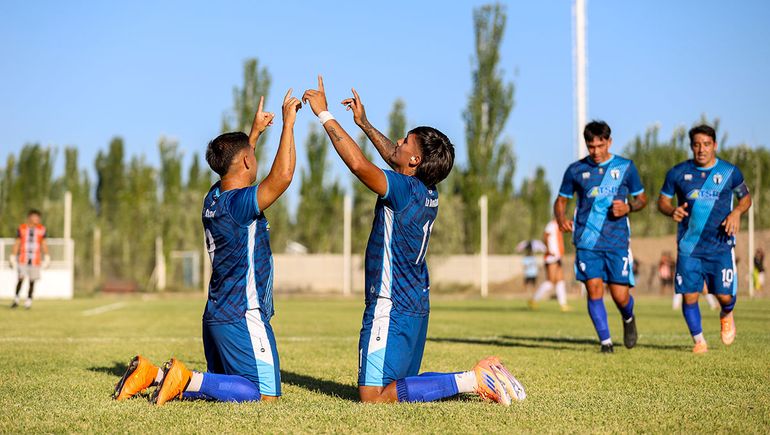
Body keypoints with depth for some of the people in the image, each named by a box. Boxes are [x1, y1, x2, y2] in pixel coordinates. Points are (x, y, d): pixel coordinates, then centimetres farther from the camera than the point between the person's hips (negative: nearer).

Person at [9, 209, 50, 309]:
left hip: (35, 260, 1)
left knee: (32, 281, 2)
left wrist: (47, 258, 5)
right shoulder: (22, 229, 1)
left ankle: (28, 301, 14)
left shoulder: (42, 229, 4)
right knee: (21, 278, -13)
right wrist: (13, 258, 3)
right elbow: (17, 244, 5)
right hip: (23, 259, -1)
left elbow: (44, 244, 9)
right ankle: (16, 299, 2)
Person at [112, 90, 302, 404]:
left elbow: (235, 166, 32)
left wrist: (256, 131, 36)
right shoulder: (238, 203, -18)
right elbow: (282, 175, -32)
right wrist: (288, 122, -22)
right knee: (264, 395, -6)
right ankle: (185, 379, -15)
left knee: (221, 385, 21)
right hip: (243, 317, -9)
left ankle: (152, 374, 6)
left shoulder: (213, 198, 9)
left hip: (216, 316, 9)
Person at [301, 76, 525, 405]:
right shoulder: (427, 192, 8)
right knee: (401, 383, 20)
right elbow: (394, 159, 28)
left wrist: (324, 114, -21)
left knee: (375, 397, -11)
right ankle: (481, 378, 9)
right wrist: (364, 124, 33)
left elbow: (359, 164, -29)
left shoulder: (405, 190, -17)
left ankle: (470, 381, -14)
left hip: (392, 306, -9)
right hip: (416, 304, 9)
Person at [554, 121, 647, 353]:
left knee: (620, 296, -3)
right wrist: (561, 218, -9)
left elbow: (642, 198, 13)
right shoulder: (575, 170, 5)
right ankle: (606, 341, 4)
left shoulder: (626, 167, 4)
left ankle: (628, 319, 32)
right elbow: (561, 200, 13)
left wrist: (628, 207, -10)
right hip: (587, 242, 1)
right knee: (594, 289, -9)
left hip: (617, 240, 0)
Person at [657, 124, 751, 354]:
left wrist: (736, 213, -9)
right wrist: (672, 211, -14)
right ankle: (699, 341, 17)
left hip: (721, 245, 0)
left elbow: (746, 198, 13)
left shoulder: (730, 172, 0)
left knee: (725, 295, -4)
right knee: (689, 296, -4)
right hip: (689, 246, 1)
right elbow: (662, 201, 9)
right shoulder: (678, 173, 0)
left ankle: (726, 316, 33)